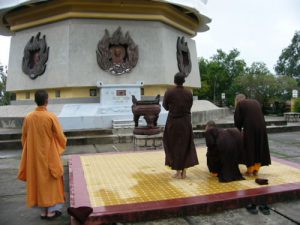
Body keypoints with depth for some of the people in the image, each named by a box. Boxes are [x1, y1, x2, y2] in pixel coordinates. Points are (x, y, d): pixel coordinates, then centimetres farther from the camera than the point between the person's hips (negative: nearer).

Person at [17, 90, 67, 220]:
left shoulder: (28, 118, -3)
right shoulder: (51, 117, -16)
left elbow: (24, 138, 7)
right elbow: (60, 137, -10)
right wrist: (62, 146, 11)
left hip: (34, 156, 4)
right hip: (49, 155, -4)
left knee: (38, 181, 14)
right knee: (51, 181, 9)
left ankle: (43, 211, 23)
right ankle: (51, 211, 14)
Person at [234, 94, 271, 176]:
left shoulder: (239, 104, 6)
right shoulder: (255, 102, 22)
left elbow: (237, 119, 4)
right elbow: (260, 115, 22)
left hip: (249, 127, -5)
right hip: (261, 127, 5)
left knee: (249, 148, 9)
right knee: (259, 147, 16)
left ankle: (249, 170, 15)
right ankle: (256, 169, 20)